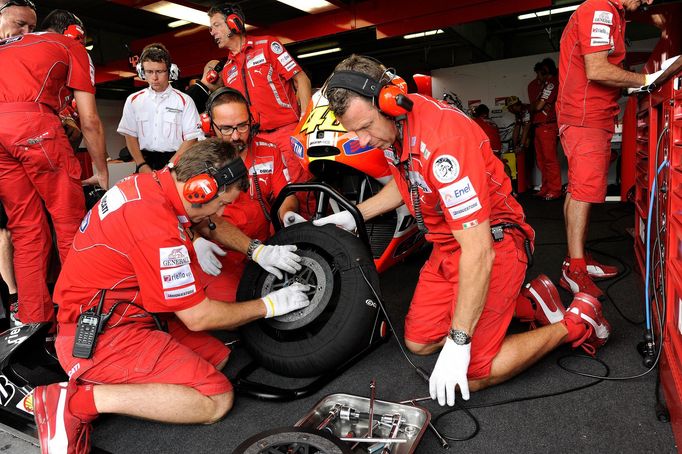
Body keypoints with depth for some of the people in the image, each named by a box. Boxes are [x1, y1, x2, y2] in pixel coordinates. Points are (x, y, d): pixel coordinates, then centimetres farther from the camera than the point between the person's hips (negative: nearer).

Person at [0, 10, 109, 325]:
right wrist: (102, 172, 16)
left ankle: (34, 320, 11)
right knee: (70, 221, 3)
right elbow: (89, 121, 9)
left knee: (26, 229, 10)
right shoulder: (73, 48, 17)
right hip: (32, 123, -5)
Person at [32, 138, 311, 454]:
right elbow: (198, 317, -19)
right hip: (104, 335, -10)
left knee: (218, 356, 8)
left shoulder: (152, 182, -1)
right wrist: (270, 305, -7)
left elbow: (209, 223, 19)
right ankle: (80, 399, -13)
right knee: (217, 399, -14)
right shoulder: (158, 228, -28)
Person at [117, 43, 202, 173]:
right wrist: (142, 165, -5)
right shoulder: (133, 100, 10)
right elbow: (130, 136, 9)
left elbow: (191, 139, -4)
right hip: (145, 161, 2)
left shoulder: (184, 101, 1)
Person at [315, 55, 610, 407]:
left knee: (467, 376, -12)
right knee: (418, 342, 11)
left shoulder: (441, 139, -32)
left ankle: (574, 324, 8)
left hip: (492, 240, -8)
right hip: (446, 246, 9)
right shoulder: (389, 127, -5)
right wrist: (355, 215, 12)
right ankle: (526, 302, 21)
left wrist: (459, 342, -29)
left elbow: (478, 252, -32)